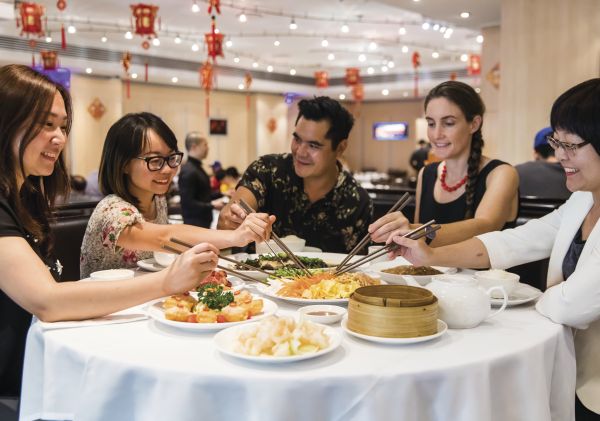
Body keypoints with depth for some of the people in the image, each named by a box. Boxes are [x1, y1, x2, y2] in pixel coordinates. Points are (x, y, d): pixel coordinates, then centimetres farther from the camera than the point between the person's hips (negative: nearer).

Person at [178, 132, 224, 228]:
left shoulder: (197, 167, 13)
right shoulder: (188, 171, -19)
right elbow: (187, 203, -23)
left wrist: (222, 195, 15)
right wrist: (212, 205, -23)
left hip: (203, 221, 10)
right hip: (195, 223, -10)